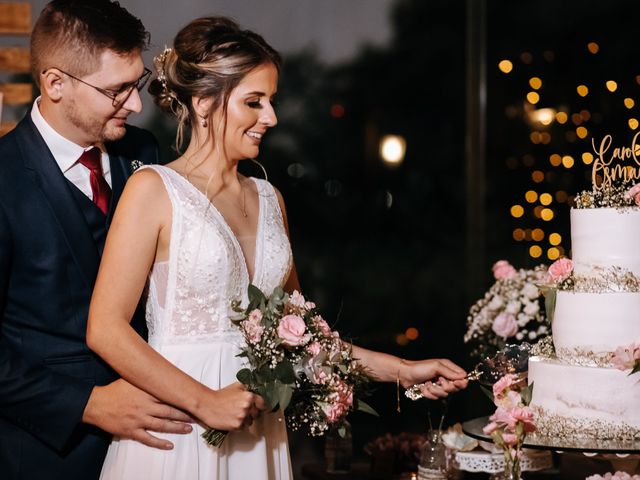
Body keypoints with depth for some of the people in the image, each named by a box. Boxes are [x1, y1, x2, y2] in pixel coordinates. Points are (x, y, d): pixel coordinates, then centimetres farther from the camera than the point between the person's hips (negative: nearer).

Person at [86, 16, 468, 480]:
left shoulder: (269, 199, 10)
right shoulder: (154, 189, -7)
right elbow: (106, 329, -12)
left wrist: (402, 370, 9)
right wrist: (205, 401, -16)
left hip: (256, 435, 5)